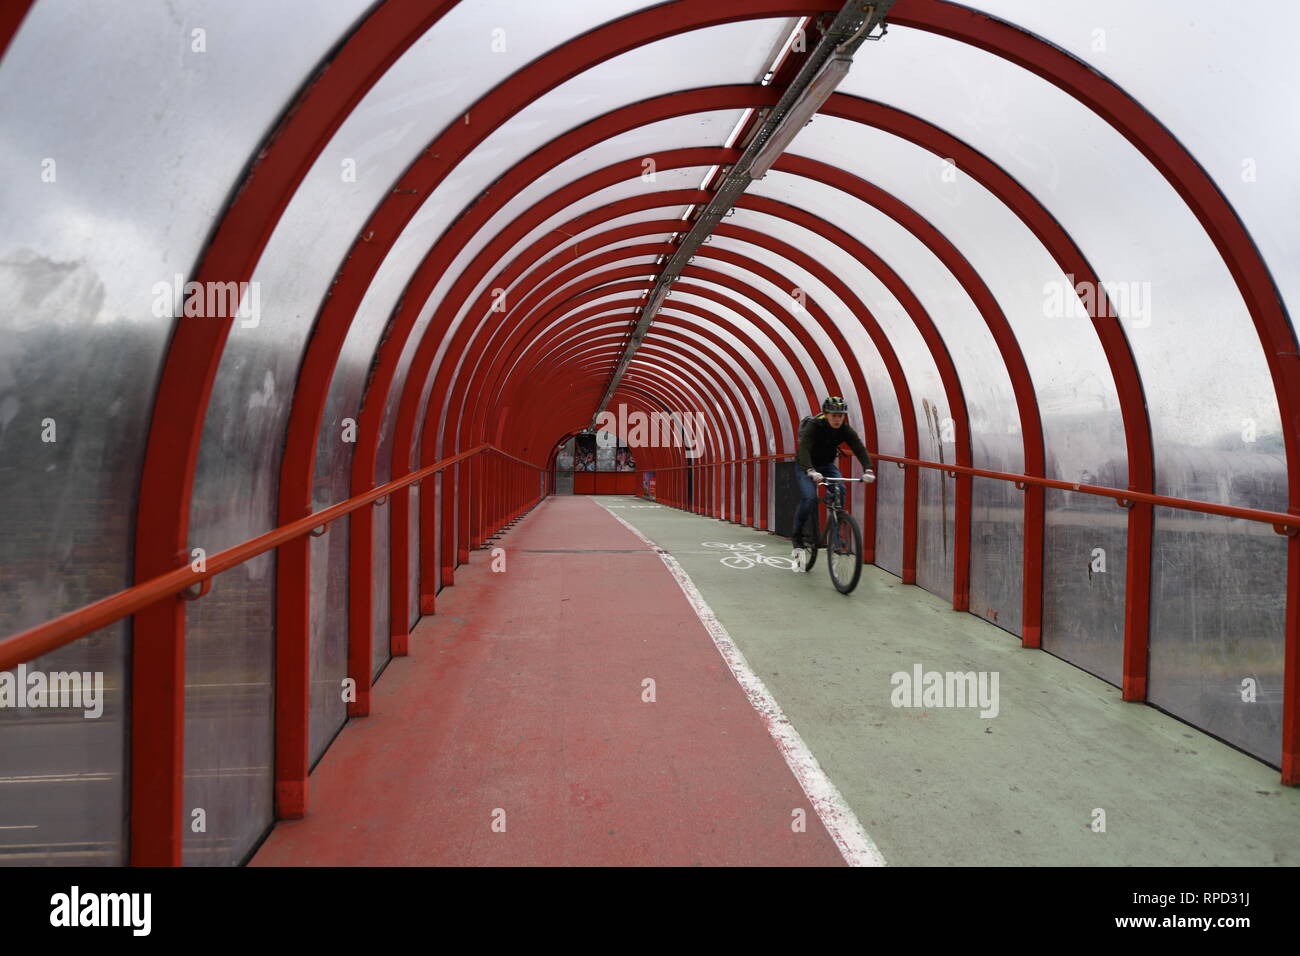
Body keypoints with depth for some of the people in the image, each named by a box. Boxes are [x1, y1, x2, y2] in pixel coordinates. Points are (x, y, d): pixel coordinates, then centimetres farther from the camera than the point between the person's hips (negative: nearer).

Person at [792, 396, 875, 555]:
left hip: (827, 465, 4)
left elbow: (860, 449, -23)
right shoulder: (813, 426, -27)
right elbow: (803, 449, -40)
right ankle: (797, 535, -7)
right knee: (809, 498, -24)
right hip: (805, 466, -4)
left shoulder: (845, 429, -15)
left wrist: (868, 469, -41)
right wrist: (811, 471, -58)